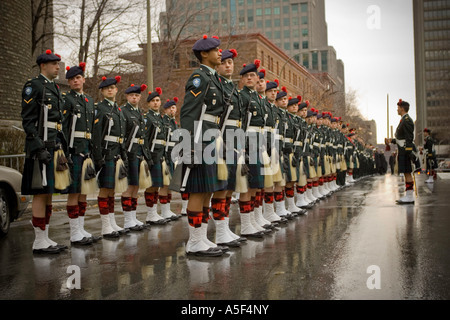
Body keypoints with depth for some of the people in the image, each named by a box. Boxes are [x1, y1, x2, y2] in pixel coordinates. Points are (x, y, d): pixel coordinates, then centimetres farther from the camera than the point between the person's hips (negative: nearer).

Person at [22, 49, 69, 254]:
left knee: (48, 194, 11)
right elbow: (28, 120, -13)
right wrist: (39, 148, -20)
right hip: (41, 148, -9)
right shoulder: (33, 86, -6)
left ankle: (45, 239, 18)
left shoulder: (55, 89, 21)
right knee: (41, 193, -7)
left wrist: (63, 146, 17)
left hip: (54, 148, 9)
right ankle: (39, 242, -1)